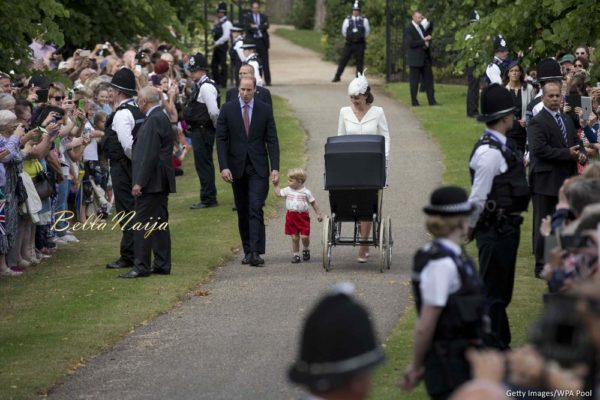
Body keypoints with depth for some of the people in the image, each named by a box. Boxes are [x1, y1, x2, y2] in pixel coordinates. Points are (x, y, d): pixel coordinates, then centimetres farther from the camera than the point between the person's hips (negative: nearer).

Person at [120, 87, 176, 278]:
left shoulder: (154, 120, -17)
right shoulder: (161, 117, 14)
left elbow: (149, 154, -22)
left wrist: (139, 182, -21)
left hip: (151, 180, -10)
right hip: (160, 181, 10)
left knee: (143, 224, -7)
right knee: (160, 223, 12)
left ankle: (141, 267, -6)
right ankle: (162, 264, 16)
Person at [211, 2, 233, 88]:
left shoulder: (226, 23, -13)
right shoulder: (218, 23, 15)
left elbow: (225, 36, -20)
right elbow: (214, 33, 25)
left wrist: (216, 43, -16)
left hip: (222, 45, -9)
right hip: (217, 46, 9)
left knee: (223, 65, -4)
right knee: (214, 65, 11)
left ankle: (223, 83, 1)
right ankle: (216, 81, 20)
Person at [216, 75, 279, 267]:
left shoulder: (265, 110, 2)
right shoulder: (228, 109, 2)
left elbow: (272, 140, 1)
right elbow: (221, 139, 1)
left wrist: (275, 168, -7)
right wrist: (223, 166, -9)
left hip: (258, 167, -2)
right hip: (237, 168, 2)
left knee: (256, 209, -12)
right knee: (242, 212, 8)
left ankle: (256, 253, -18)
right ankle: (248, 251, 16)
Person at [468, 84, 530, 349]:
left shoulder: (504, 146, 10)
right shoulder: (489, 152, -22)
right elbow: (478, 197, -20)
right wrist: (471, 226, -8)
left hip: (507, 226, 10)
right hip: (495, 229, -10)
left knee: (501, 289, 19)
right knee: (493, 290, -2)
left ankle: (500, 342, 31)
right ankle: (493, 347, 5)